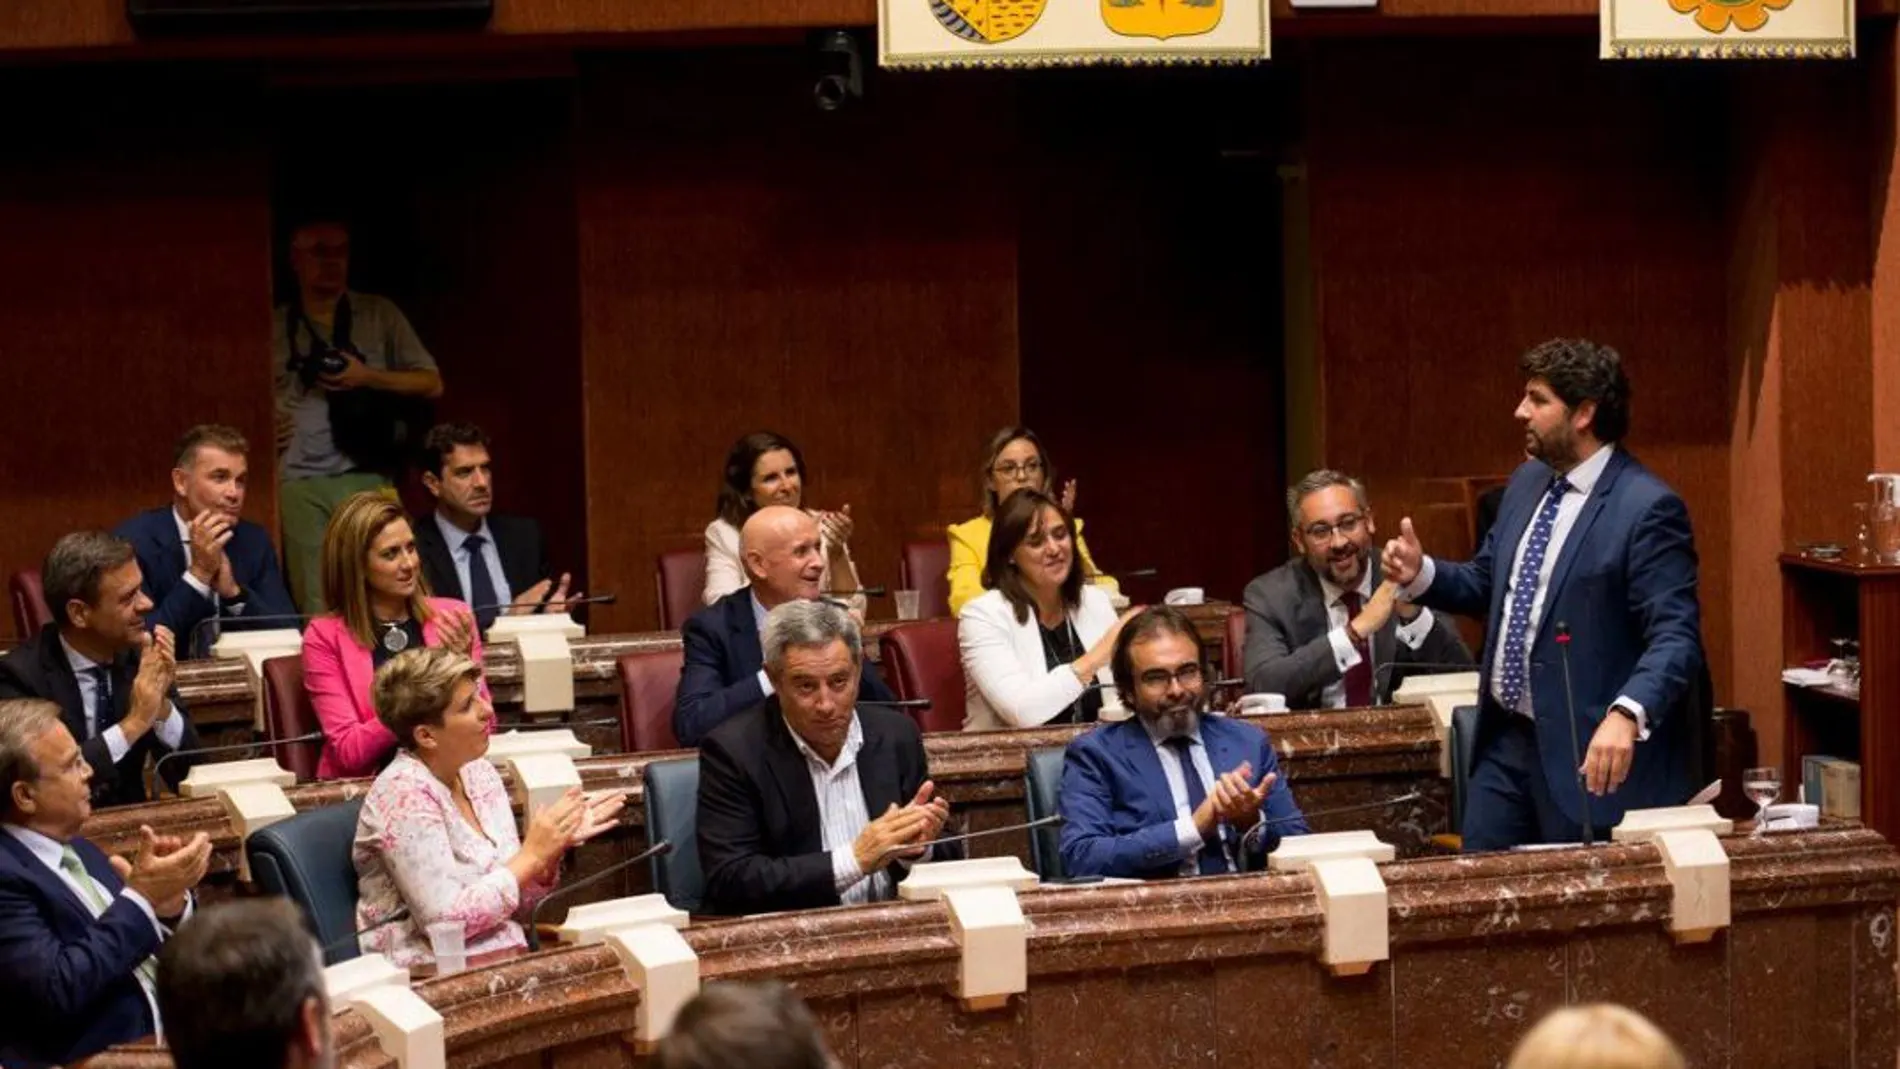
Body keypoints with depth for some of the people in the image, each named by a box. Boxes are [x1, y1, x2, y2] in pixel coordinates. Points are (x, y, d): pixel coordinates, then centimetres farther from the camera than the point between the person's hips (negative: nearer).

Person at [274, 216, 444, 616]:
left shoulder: (379, 314, 11)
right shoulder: (273, 327, 12)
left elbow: (431, 384, 9)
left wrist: (369, 377, -5)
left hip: (365, 477, 0)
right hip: (299, 481, 0)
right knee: (315, 604, -7)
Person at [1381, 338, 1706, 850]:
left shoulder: (1647, 509, -16)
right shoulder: (1527, 483, 10)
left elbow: (1675, 636, -23)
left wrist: (1626, 715, -39)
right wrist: (1420, 574, 3)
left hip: (1590, 755, -8)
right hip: (1505, 742, 8)